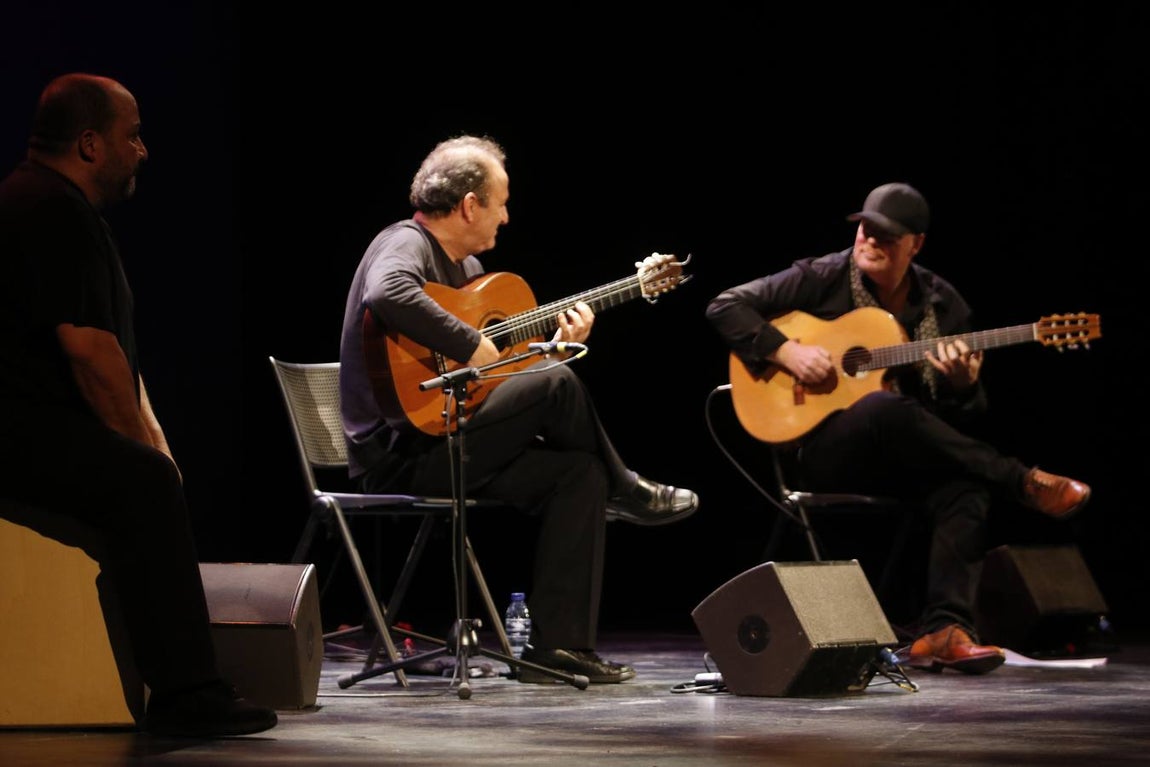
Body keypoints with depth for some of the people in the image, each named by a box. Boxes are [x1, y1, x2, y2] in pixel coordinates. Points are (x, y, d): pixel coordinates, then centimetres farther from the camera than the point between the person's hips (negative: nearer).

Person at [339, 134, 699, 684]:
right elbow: (388, 295, -38)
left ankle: (557, 645, -5)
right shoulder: (404, 245, -12)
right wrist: (471, 345, -32)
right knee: (556, 385, -19)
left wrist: (558, 345, 5)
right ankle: (626, 493, 9)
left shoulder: (465, 266, 19)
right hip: (399, 455, -10)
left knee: (579, 471, -4)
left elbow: (507, 372, 21)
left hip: (443, 444, 10)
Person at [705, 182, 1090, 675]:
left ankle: (942, 630, -38)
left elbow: (966, 423, 8)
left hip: (908, 460, 3)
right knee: (887, 408, -37)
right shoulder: (822, 279, 1)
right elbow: (725, 307, 0)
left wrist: (964, 384, -16)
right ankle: (1024, 483, -28)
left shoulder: (944, 305, 8)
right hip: (825, 453, -3)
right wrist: (785, 351, -13)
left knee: (967, 485, -32)